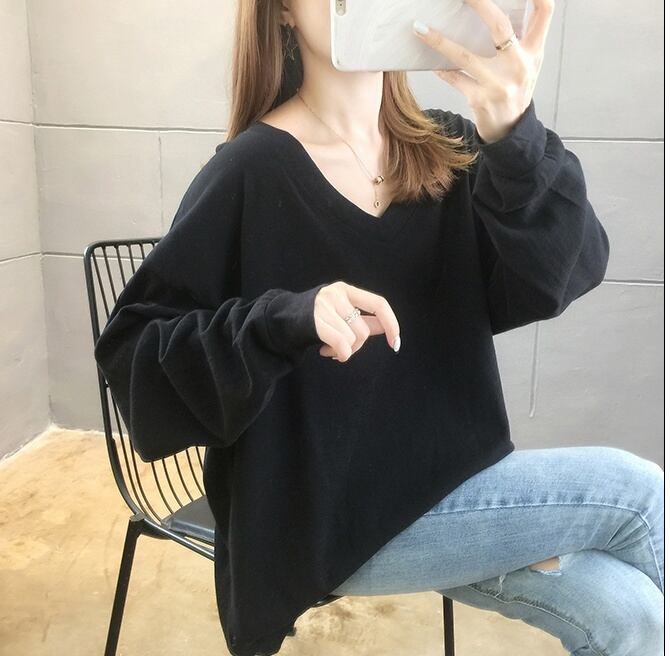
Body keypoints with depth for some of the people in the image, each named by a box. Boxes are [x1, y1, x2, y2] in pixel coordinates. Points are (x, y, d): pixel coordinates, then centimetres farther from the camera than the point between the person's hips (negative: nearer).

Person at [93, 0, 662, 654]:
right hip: (334, 517, -5)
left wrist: (516, 136, -32)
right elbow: (131, 352, -15)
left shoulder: (449, 151, 1)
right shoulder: (250, 171, -14)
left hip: (447, 481, 5)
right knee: (633, 494, -10)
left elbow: (557, 279, -13)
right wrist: (283, 320, -32)